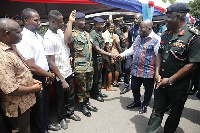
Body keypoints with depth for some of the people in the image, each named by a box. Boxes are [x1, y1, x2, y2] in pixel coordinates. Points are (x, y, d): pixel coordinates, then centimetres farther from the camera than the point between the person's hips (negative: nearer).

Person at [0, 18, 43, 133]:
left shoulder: (12, 47, 3)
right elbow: (11, 89, -30)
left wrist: (31, 80, 3)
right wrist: (33, 89, -16)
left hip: (25, 102, 9)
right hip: (18, 108, -9)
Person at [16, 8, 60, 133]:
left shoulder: (38, 36, 5)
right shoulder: (23, 40, -23)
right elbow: (32, 67, -26)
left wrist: (48, 74, 1)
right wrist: (49, 74, -13)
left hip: (45, 76, 8)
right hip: (36, 79, -7)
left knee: (46, 102, 23)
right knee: (39, 105, 13)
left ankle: (48, 123, 45)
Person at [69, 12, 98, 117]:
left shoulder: (86, 33, 14)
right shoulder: (73, 34, -11)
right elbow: (66, 40, -36)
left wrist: (91, 63, 20)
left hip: (89, 65, 8)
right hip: (80, 66, -7)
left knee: (89, 86, 17)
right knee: (81, 87, 6)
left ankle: (87, 102, 35)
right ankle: (83, 106, 23)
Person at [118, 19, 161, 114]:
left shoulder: (156, 40, -15)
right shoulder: (138, 37, 9)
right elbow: (132, 49, 18)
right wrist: (121, 55, 9)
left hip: (148, 71, -6)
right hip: (136, 70, 7)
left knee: (148, 90, 13)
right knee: (134, 87, 19)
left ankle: (144, 105, 37)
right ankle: (136, 102, 44)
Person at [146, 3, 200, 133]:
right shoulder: (166, 35, 6)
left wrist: (170, 80, -16)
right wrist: (157, 73, 0)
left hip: (178, 87, -5)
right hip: (161, 82, 5)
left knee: (175, 114, 17)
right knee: (157, 111, 14)